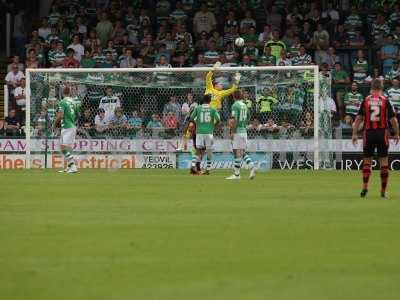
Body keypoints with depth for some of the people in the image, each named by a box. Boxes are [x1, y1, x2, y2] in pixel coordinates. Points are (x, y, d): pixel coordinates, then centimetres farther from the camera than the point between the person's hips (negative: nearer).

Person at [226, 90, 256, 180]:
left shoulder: (235, 105, -11)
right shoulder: (245, 105, 12)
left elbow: (234, 120, -19)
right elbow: (248, 119, 19)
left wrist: (232, 132, -15)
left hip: (237, 131, -7)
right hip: (244, 131, 7)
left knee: (237, 153, -5)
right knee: (243, 152, 14)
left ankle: (236, 174, -2)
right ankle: (252, 166, -3)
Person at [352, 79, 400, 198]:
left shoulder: (366, 100, 1)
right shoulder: (385, 101, -2)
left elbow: (358, 118, -1)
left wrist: (354, 134, 4)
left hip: (369, 133, 1)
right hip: (382, 133, -1)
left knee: (367, 160, 10)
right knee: (384, 161, 4)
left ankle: (365, 186, -2)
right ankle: (383, 190, 6)